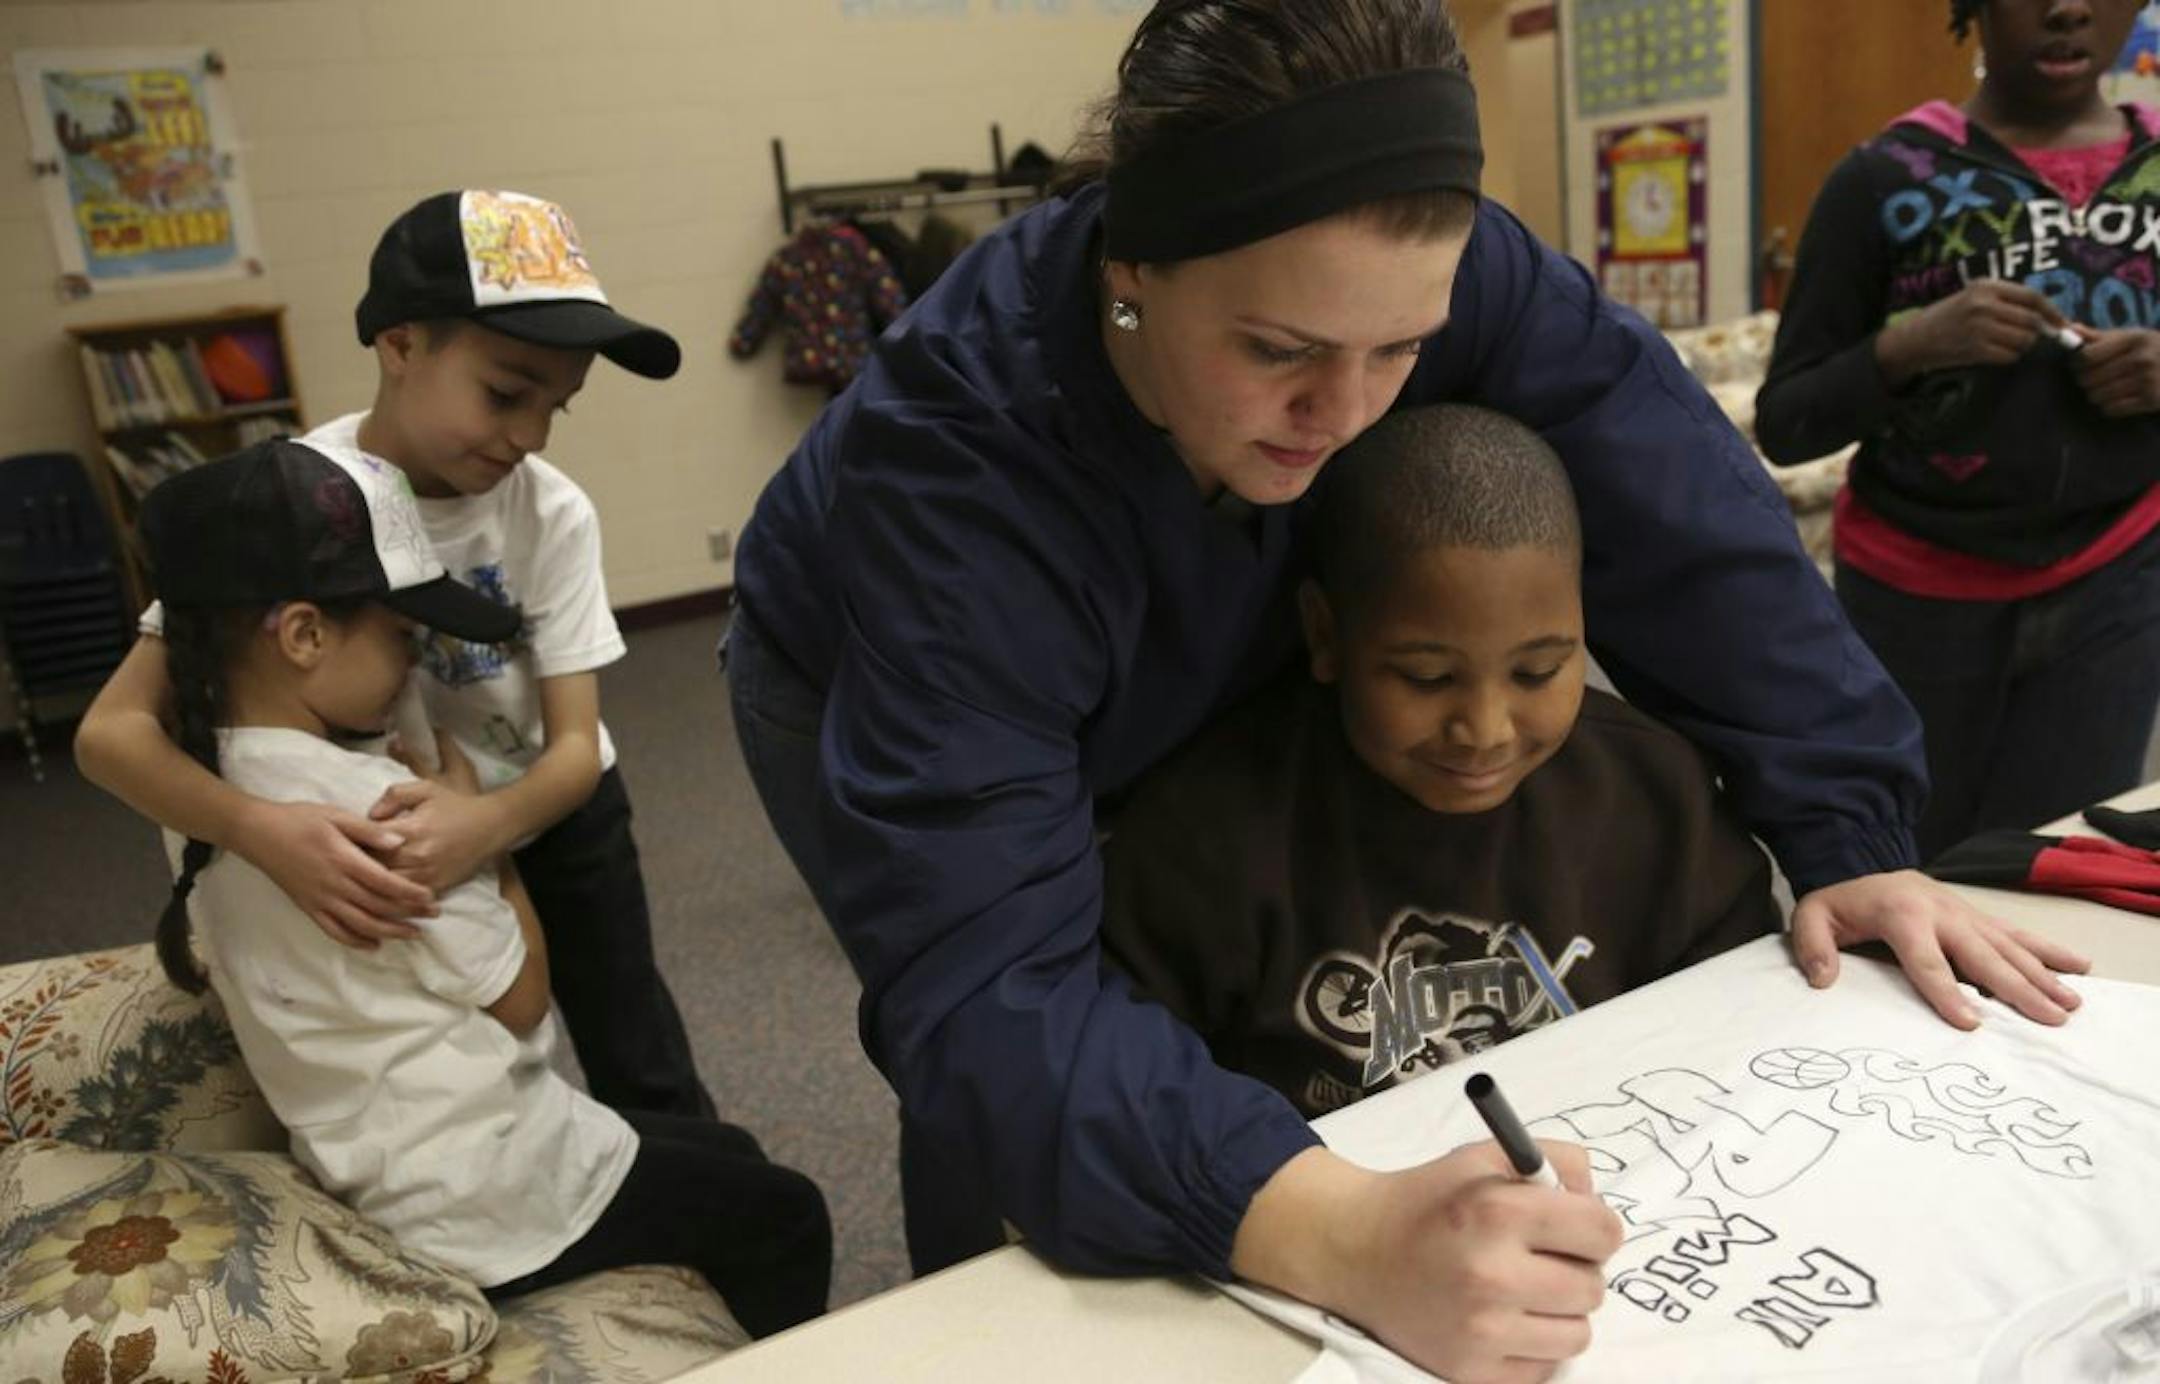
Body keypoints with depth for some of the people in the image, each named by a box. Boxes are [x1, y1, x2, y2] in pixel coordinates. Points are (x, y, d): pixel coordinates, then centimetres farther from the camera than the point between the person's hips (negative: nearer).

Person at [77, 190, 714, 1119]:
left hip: (555, 819, 1)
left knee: (648, 1086, 11)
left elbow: (576, 745, -22)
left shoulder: (553, 513, -23)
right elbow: (112, 728, -27)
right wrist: (260, 829, -47)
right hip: (387, 841, 0)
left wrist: (489, 820, -45)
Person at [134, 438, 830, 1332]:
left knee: (726, 1155, 22)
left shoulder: (204, 788, -1)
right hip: (488, 1196, -9)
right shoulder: (367, 802, -27)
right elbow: (521, 995, -16)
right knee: (784, 1218, 9)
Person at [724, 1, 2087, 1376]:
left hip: (1155, 688, 4)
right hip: (862, 698, -3)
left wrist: (1848, 832, -28)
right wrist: (1346, 1240, -64)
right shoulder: (952, 452, -45)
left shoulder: (1404, 264, -34)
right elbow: (984, 980, -50)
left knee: (1210, 1010, 5)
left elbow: (1674, 500, -25)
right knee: (998, 1101, -7)